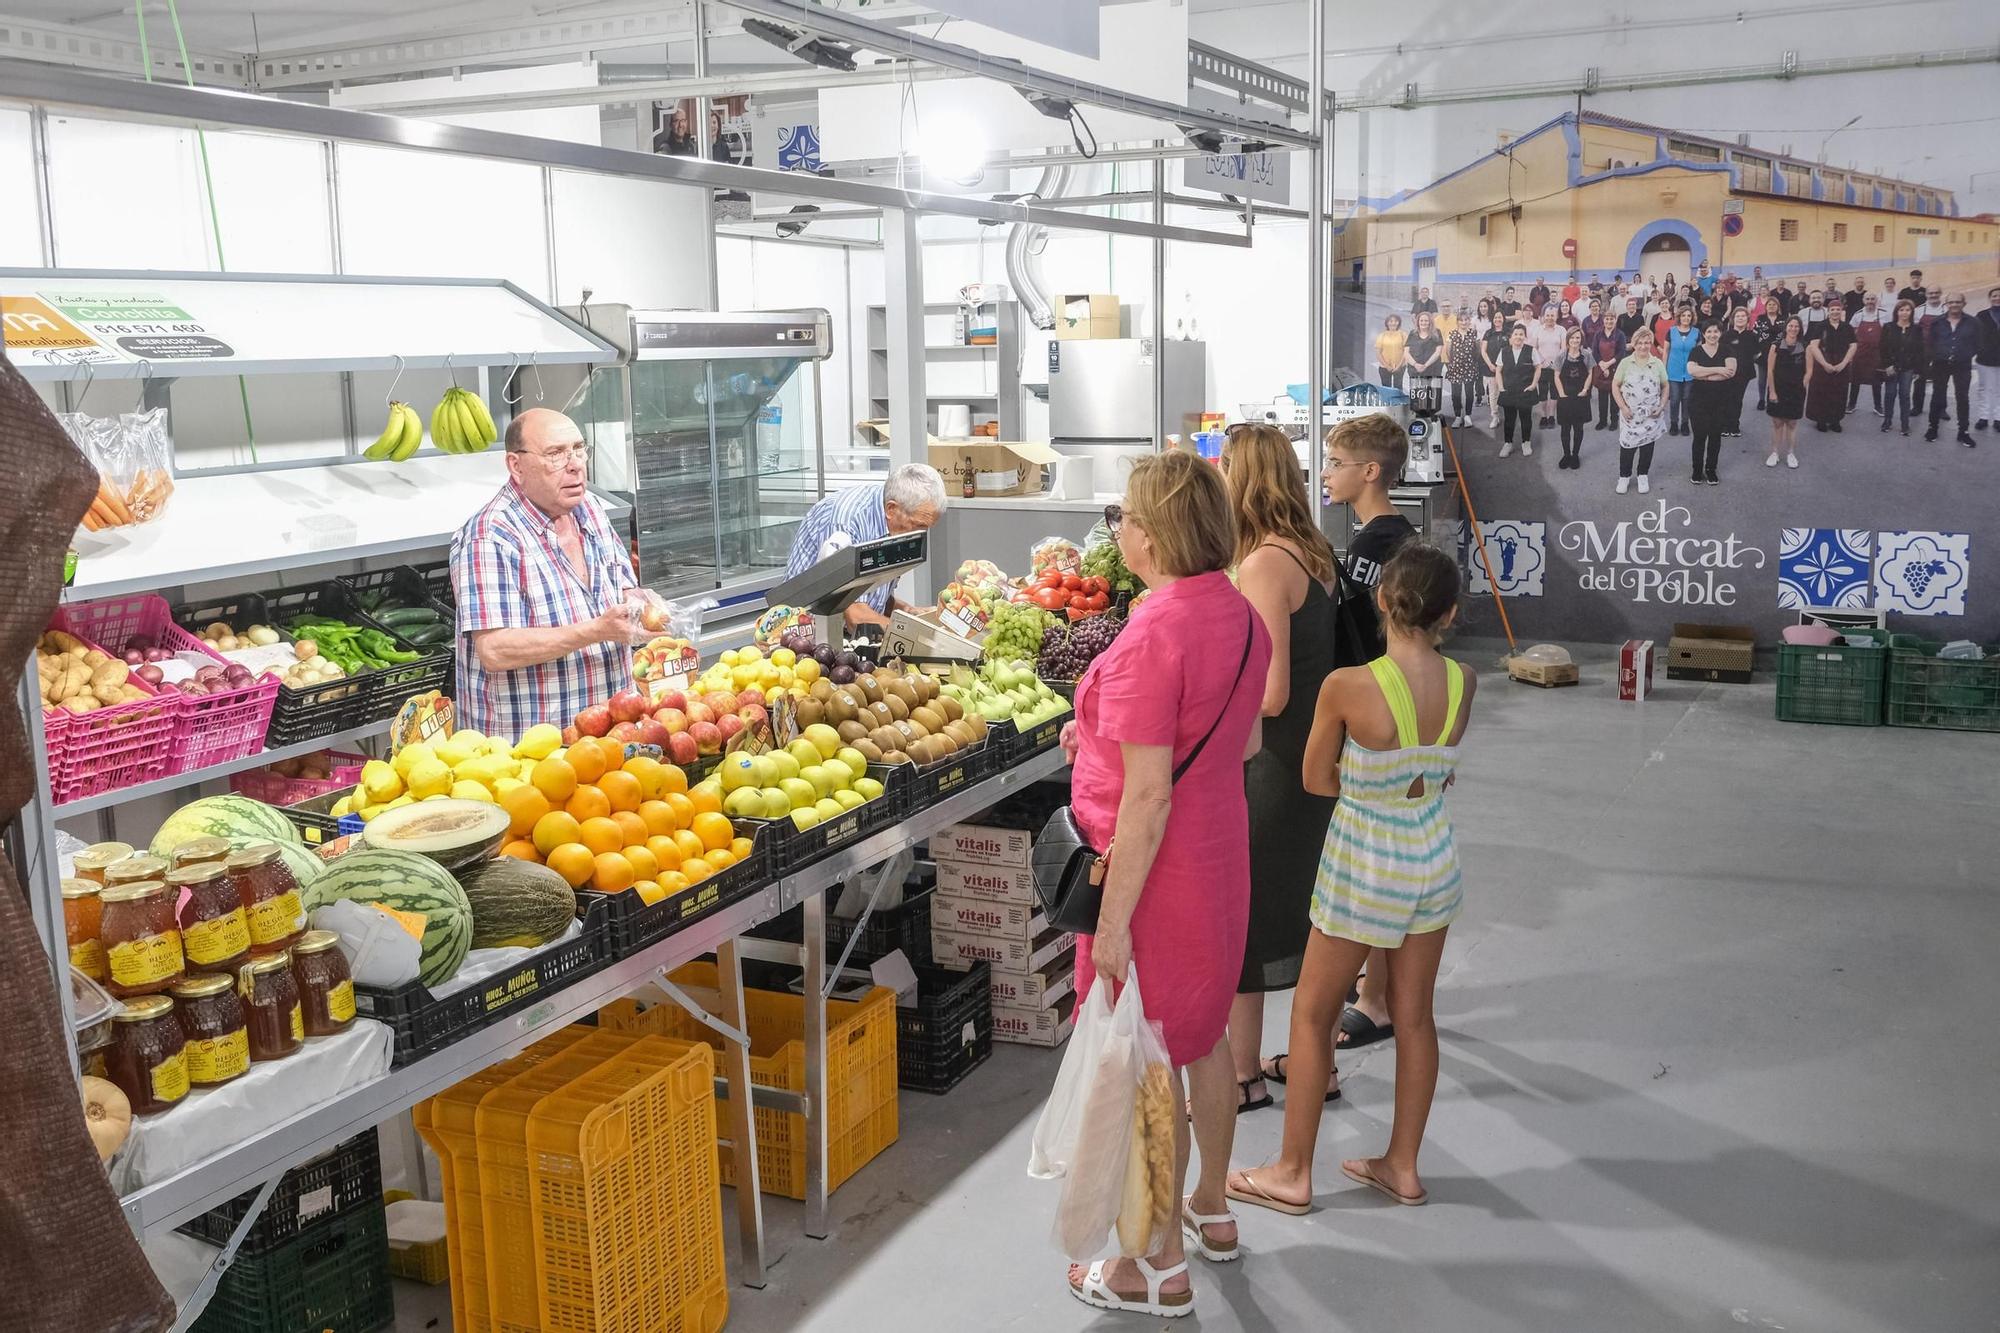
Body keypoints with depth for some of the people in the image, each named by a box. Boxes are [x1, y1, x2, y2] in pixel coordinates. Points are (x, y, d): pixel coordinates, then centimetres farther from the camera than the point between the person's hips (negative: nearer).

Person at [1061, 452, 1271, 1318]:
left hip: (1153, 868, -9)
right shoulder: (1241, 615, 2)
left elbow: (1148, 797, -26)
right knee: (1203, 1033, 23)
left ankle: (1160, 1266, 19)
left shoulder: (1151, 637, -26)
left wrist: (1113, 916, -21)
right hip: (1220, 850, 9)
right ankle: (1212, 1207, 41)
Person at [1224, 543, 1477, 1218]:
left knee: (1312, 1014, 11)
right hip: (1434, 859, 5)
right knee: (1414, 1015, 17)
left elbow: (1316, 779, -10)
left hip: (1364, 870, -5)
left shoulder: (1347, 687, -24)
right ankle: (1403, 1165, 31)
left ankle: (1293, 1173, 21)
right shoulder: (1463, 682, -10)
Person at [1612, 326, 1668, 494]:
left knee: (1647, 444, 10)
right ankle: (1624, 477, 17)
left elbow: (1665, 387, 8)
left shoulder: (1658, 364, 1)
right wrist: (1623, 407, -10)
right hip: (1630, 414, -1)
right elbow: (1615, 386, -2)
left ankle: (1643, 476, 25)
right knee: (1627, 444, 1)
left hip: (1651, 415, 1)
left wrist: (1662, 406, -4)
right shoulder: (1625, 363, -3)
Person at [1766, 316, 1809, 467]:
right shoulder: (1776, 346, -6)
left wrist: (1802, 387, -4)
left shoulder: (1804, 348, -2)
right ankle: (1775, 453, 15)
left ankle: (1790, 454, 18)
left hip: (1796, 391, 1)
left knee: (1792, 423, 8)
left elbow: (1807, 371, 3)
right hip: (1778, 390, -1)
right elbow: (1770, 370, -6)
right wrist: (1772, 391, -9)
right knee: (1777, 422, 5)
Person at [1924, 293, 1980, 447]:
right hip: (1940, 365, 1)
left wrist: (1966, 355, -8)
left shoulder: (1972, 323, -2)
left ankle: (1963, 432, 9)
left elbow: (1977, 344, 1)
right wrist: (1936, 355, -9)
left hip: (1962, 366, -1)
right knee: (1937, 396, 9)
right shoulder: (1937, 322, 0)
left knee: (1963, 398, 3)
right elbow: (1930, 343, 1)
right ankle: (1933, 428, 21)